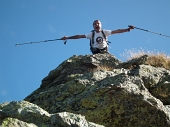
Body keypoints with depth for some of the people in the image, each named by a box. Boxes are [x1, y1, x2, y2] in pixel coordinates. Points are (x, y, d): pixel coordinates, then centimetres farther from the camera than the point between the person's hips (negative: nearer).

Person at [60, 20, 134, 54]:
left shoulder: (105, 32, 3)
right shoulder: (91, 34, 2)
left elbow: (116, 31, -2)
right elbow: (79, 36, 1)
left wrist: (127, 29, -11)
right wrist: (68, 38, -2)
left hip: (104, 51, 2)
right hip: (95, 52, -2)